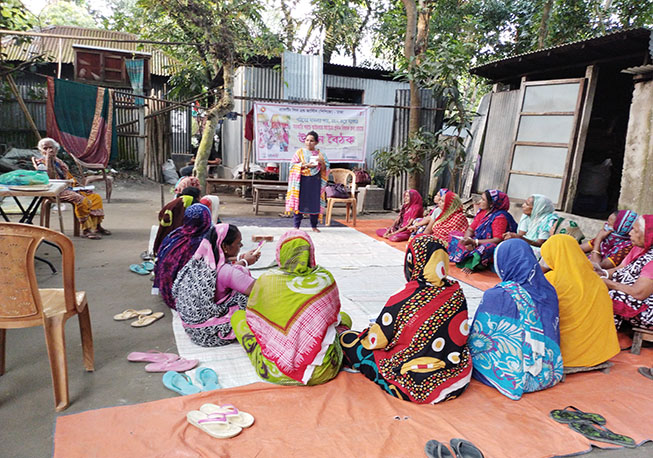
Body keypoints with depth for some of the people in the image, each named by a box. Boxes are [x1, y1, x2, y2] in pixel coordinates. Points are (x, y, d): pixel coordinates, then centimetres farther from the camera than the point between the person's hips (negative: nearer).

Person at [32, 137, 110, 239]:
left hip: (69, 187, 8)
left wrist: (76, 182, 10)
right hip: (57, 191, -8)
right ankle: (86, 229, -24)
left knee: (96, 197, -5)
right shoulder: (41, 162, -4)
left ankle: (96, 225, -3)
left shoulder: (58, 161, 20)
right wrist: (48, 159, -21)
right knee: (82, 201, -32)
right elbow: (50, 177, -21)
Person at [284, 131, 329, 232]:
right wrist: (305, 165, -12)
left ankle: (314, 226, 14)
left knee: (314, 203, 2)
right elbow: (293, 166, -1)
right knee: (299, 201, -4)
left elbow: (324, 169, 8)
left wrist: (322, 162, -12)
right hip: (302, 181, -1)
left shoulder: (320, 154, 10)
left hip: (315, 181, 1)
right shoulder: (300, 152, 6)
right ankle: (296, 226, 4)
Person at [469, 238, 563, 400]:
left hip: (514, 376, -6)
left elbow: (478, 341, -11)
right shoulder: (547, 290, -7)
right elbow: (553, 332, 8)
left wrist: (468, 347, 11)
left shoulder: (496, 297, -23)